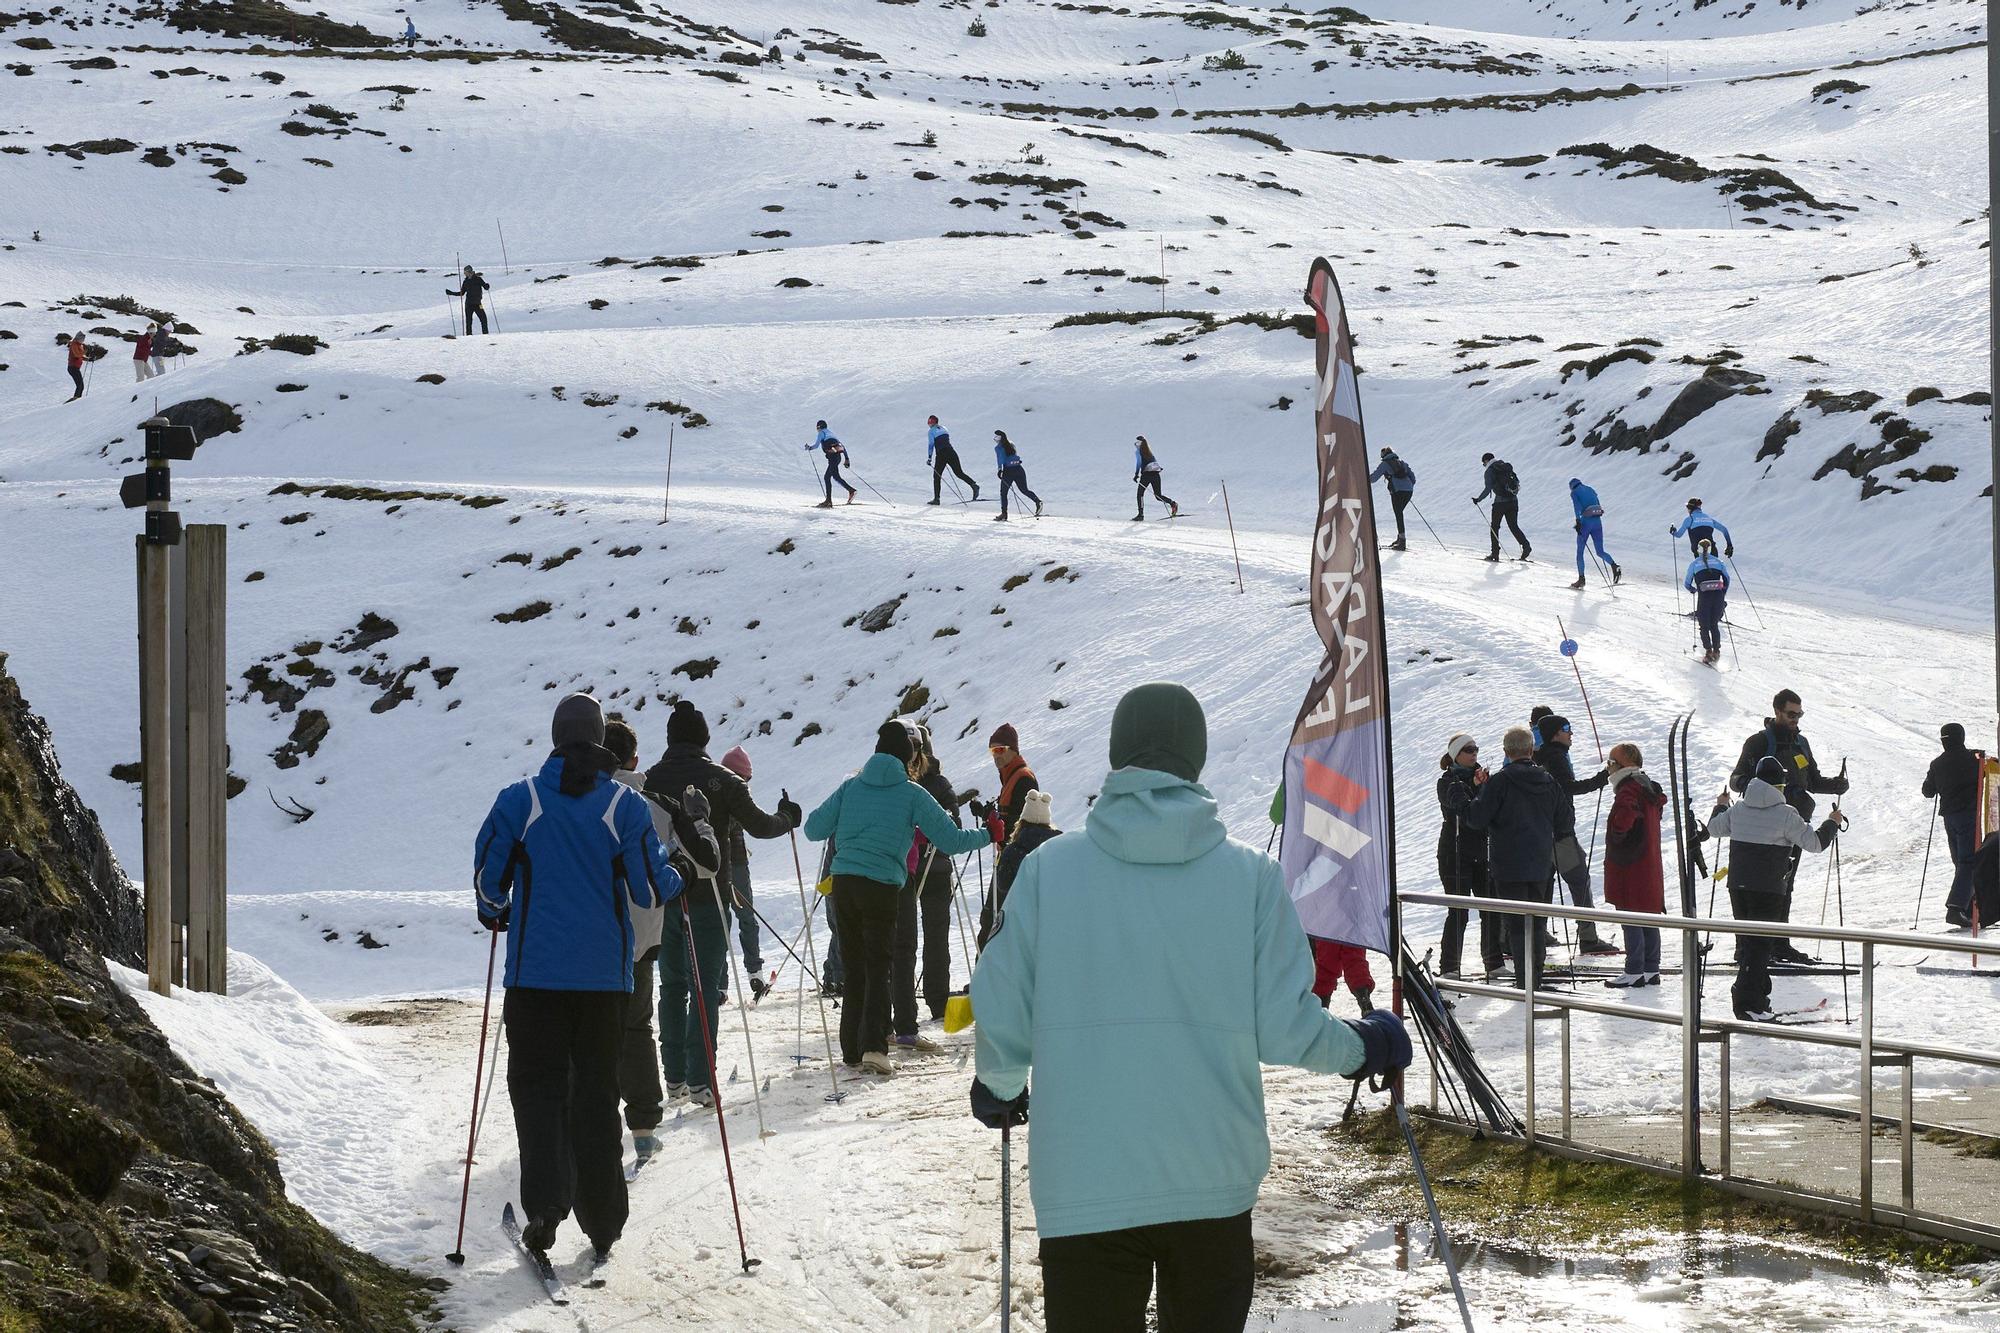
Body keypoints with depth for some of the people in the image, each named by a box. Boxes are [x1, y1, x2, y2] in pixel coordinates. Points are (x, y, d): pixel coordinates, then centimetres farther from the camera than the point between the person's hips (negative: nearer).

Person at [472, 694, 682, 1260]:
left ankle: (546, 1201, -13)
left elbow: (488, 877, -1)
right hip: (605, 974, 1)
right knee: (596, 1092, 11)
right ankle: (601, 1221, 14)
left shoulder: (519, 800, -3)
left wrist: (495, 913, 21)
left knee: (537, 1085, 7)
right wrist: (678, 879, 18)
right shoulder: (624, 805, -4)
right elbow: (650, 888, -5)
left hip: (536, 972, -1)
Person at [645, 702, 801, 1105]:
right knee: (705, 987, 0)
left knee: (672, 985, 14)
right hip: (706, 896, -3)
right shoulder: (720, 780, -7)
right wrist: (787, 819, 18)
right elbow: (757, 825, -3)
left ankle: (674, 1078, 14)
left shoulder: (652, 779, 0)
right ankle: (699, 1082, -7)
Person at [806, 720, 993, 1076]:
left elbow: (814, 829, 8)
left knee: (854, 967, 13)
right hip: (881, 887, -4)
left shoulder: (851, 786, 9)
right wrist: (987, 835, 19)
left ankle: (852, 1049, 13)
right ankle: (873, 1045, -17)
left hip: (843, 885, 4)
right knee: (878, 968, -1)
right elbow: (951, 840, 1)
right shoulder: (912, 794, 0)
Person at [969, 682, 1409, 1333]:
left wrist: (998, 1088, 21)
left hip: (1083, 1187, -1)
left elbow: (1002, 1014, -1)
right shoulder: (1251, 874, -2)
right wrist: (1362, 1047, 18)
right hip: (1214, 1182, 1)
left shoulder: (1048, 868, -3)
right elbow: (1284, 1026, -4)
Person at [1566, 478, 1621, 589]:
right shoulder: (1590, 490, 20)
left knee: (1580, 551, 8)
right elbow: (1599, 506, 19)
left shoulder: (1574, 492, 5)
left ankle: (1581, 579, 5)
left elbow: (1577, 506, -12)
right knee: (1600, 552, 9)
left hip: (1586, 522, -5)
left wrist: (1578, 521, -19)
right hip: (1598, 521, 5)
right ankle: (1614, 565, -19)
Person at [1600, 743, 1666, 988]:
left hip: (1629, 867, -10)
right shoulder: (1649, 788, 14)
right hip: (1649, 864, 10)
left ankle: (1634, 971, -5)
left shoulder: (1629, 790, -16)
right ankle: (1651, 969, 17)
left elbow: (1623, 818, -34)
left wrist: (1616, 837, -14)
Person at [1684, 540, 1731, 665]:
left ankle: (1708, 651, -7)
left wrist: (1693, 590, 32)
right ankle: (1716, 651, 9)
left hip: (1704, 596, -2)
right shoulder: (1718, 562, 12)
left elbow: (1687, 584, 11)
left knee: (1704, 626, 8)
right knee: (1714, 625, 16)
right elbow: (1727, 579, 10)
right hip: (1718, 595, 2)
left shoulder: (1694, 564, 7)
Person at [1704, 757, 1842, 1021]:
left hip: (1738, 886, 5)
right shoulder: (1785, 814, -12)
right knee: (1760, 944, -2)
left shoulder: (1738, 811, 4)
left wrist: (1720, 807, 41)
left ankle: (1758, 997, 23)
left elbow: (1715, 828, 21)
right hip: (1769, 889, -5)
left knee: (1746, 940, 16)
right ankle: (1748, 1004, -10)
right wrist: (1832, 823, 9)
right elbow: (1814, 842, -9)